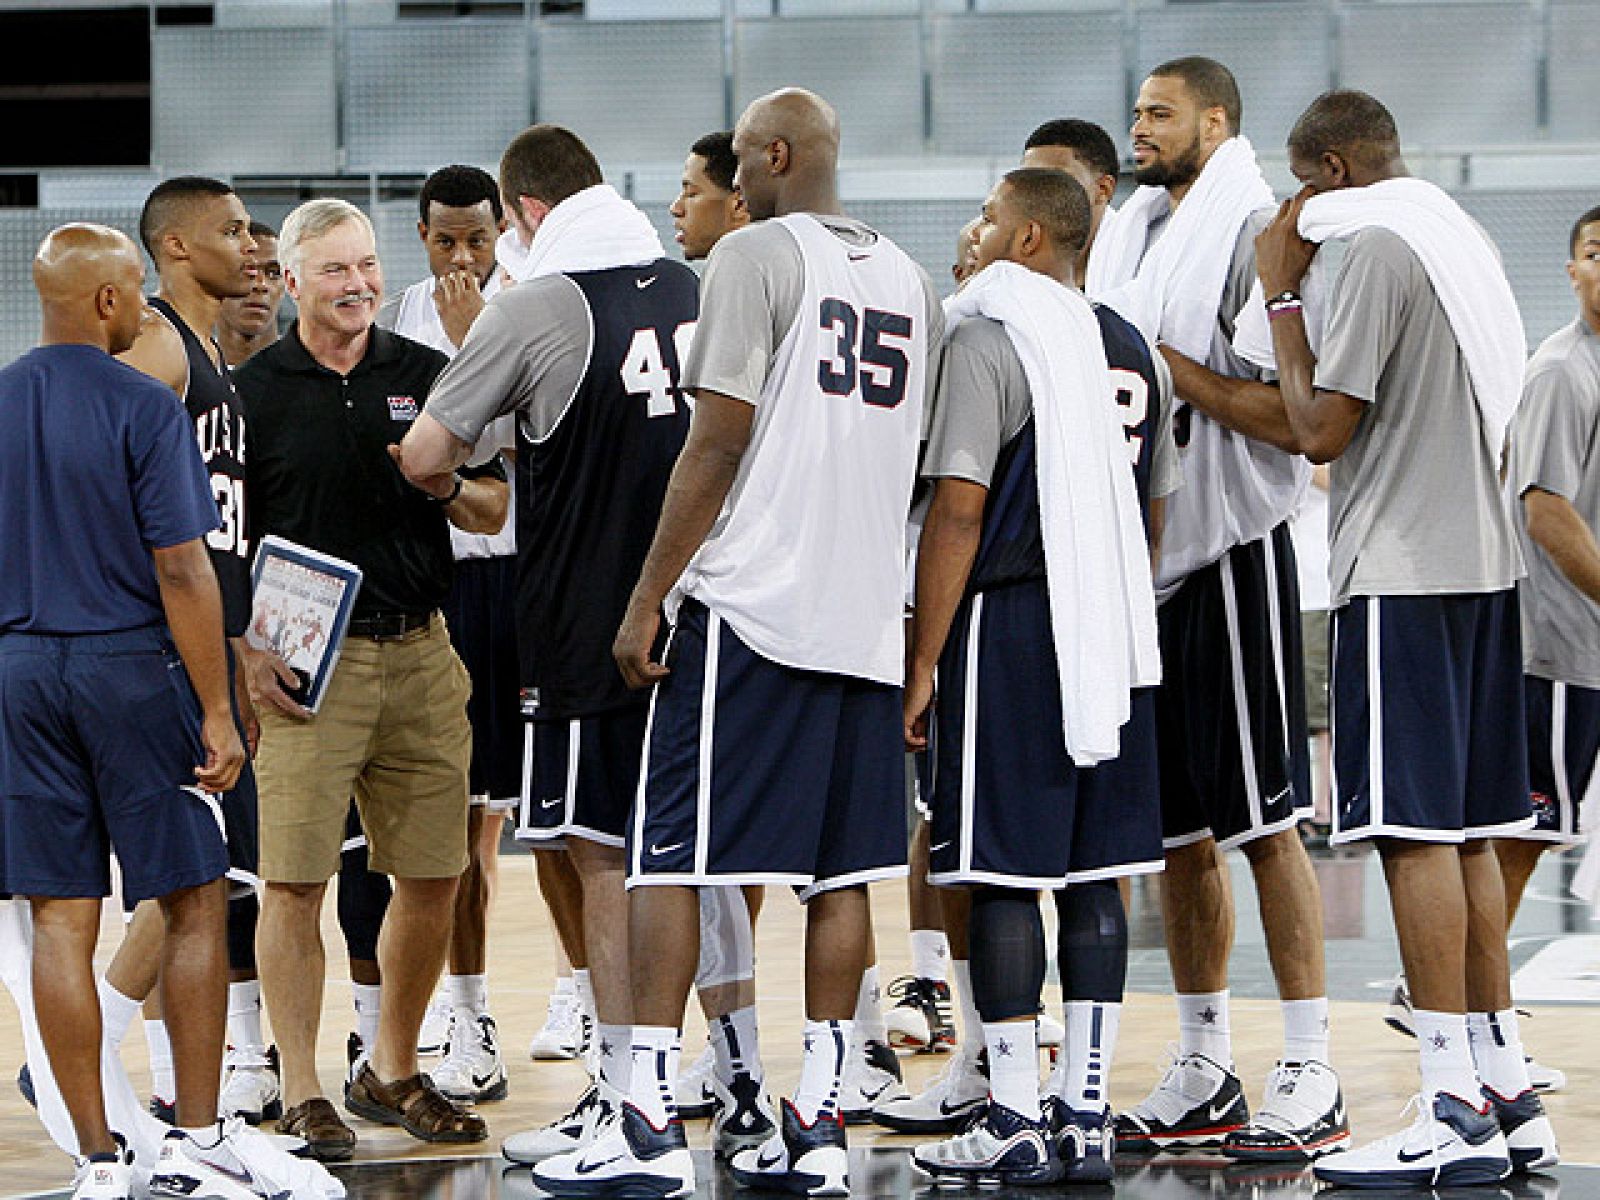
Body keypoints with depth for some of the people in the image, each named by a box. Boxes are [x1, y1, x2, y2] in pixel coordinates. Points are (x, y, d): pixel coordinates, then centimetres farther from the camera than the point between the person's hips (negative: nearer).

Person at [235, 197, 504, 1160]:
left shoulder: (428, 376, 10)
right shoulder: (250, 390, 1)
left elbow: (494, 513, 11)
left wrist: (447, 485, -11)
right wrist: (249, 650, -9)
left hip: (421, 652, 4)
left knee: (435, 876, 6)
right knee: (296, 881, -6)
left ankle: (394, 1073, 21)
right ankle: (302, 1093, 2)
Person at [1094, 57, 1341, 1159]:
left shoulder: (1256, 231, -10)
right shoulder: (1135, 238, 16)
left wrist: (1170, 367, -18)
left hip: (1232, 552, -8)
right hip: (1147, 554, 8)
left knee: (1263, 820, -7)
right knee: (1177, 828, 10)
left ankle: (1310, 1077, -4)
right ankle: (1203, 1076, 16)